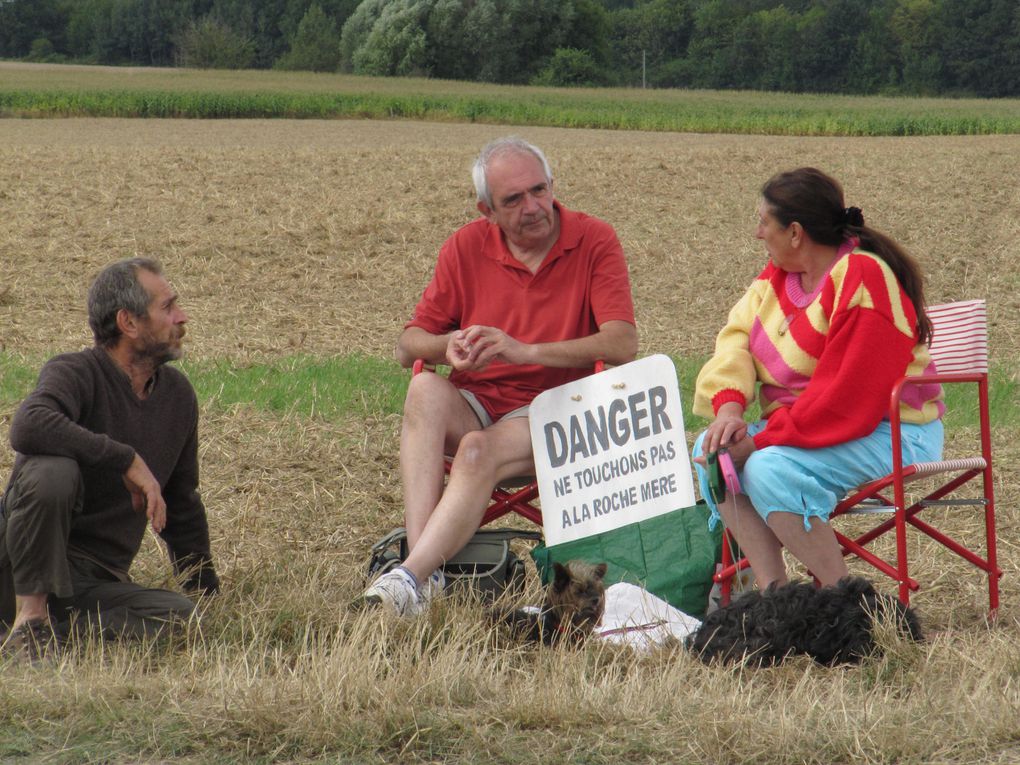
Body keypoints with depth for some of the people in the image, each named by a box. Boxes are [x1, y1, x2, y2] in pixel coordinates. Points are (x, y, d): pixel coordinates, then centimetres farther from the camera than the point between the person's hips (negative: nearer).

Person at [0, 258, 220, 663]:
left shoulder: (178, 394, 11)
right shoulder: (76, 373, -11)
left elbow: (182, 504, 24)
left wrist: (208, 594, 25)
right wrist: (129, 460, -30)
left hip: (99, 582, 5)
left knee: (181, 618, -25)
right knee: (53, 471, -35)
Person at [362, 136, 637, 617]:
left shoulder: (594, 242, -3)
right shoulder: (466, 248, 7)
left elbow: (622, 344, -16)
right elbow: (408, 346, 8)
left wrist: (526, 351, -24)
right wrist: (449, 346, -16)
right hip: (473, 406, 3)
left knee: (478, 451, -34)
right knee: (426, 388, -31)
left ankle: (413, 576, -41)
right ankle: (421, 555, -42)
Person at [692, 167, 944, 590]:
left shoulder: (863, 284, -20)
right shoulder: (781, 273, 9)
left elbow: (845, 399, -25)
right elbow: (737, 335, 5)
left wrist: (761, 441, -24)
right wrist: (729, 405, -16)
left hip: (890, 433, -9)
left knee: (769, 469, -31)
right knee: (712, 452, -10)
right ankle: (772, 591, -17)